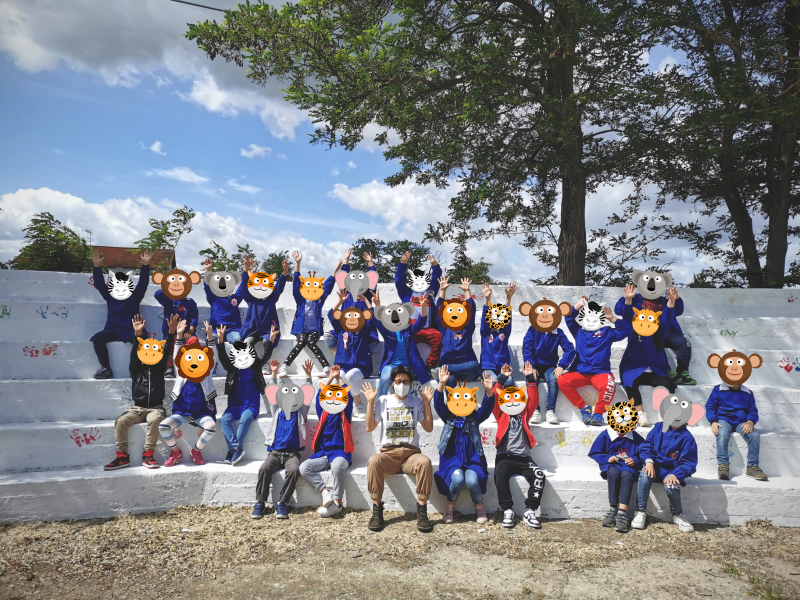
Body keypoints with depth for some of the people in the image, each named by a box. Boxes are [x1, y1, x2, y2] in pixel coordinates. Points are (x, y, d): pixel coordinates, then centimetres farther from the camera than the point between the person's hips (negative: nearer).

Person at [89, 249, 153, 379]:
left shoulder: (135, 297, 9)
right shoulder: (109, 297, 14)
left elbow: (143, 282, -2)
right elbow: (99, 284, 6)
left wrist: (145, 265, -14)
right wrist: (97, 266, -7)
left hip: (131, 330, -3)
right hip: (113, 330, 3)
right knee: (97, 338, -27)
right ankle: (106, 368, -18)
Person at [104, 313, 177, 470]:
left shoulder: (160, 367, 7)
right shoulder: (136, 368, 8)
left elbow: (167, 352, -5)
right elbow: (134, 354, -8)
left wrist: (171, 332, -19)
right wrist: (137, 334, -22)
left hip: (156, 407, -2)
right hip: (137, 407, 2)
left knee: (154, 420, -34)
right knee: (121, 421, -24)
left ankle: (147, 455, -27)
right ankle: (122, 456, -16)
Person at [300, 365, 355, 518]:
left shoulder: (345, 415, 8)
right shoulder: (323, 414, 15)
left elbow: (348, 394, 2)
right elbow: (320, 394, 9)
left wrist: (339, 378, 13)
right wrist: (330, 378, 14)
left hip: (341, 453, -4)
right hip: (323, 453, 4)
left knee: (336, 466, -38)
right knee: (304, 467, -23)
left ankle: (337, 503, -27)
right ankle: (325, 491, -20)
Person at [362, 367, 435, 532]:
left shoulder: (417, 401, 13)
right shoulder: (383, 401, 11)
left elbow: (429, 428, 7)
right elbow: (370, 428, 4)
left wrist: (427, 403, 0)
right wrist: (370, 402, -2)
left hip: (411, 454, 0)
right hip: (388, 454, 0)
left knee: (425, 462, -35)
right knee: (374, 460, -35)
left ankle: (422, 512, -22)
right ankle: (377, 511, -23)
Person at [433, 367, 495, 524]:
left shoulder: (475, 418, 7)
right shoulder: (448, 417, 7)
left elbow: (487, 406, -9)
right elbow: (438, 404, -9)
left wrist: (489, 390, -29)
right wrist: (441, 384, -26)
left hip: (473, 459, 1)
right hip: (452, 459, 0)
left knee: (472, 480, -30)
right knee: (457, 478, -32)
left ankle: (479, 507, 2)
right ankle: (450, 507, -3)